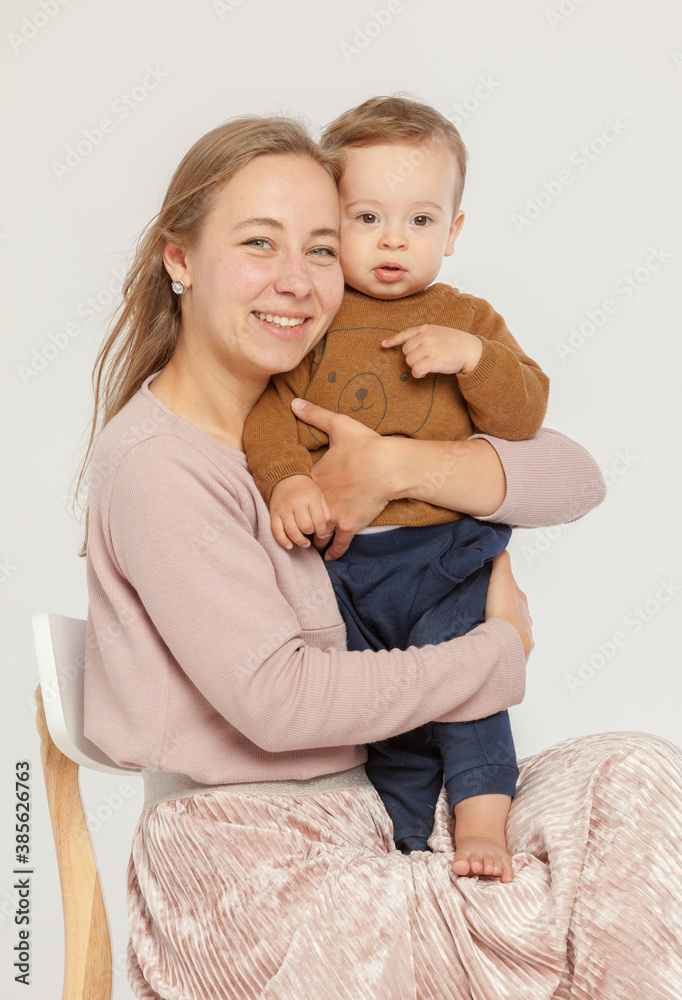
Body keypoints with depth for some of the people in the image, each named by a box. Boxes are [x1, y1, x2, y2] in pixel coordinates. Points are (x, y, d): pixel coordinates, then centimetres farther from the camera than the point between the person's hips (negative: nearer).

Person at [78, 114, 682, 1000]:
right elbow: (276, 699, -22)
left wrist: (399, 465, -19)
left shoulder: (325, 405, 7)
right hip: (245, 860, -6)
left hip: (381, 808, 7)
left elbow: (574, 479, -1)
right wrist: (502, 651, -12)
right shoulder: (153, 462, -14)